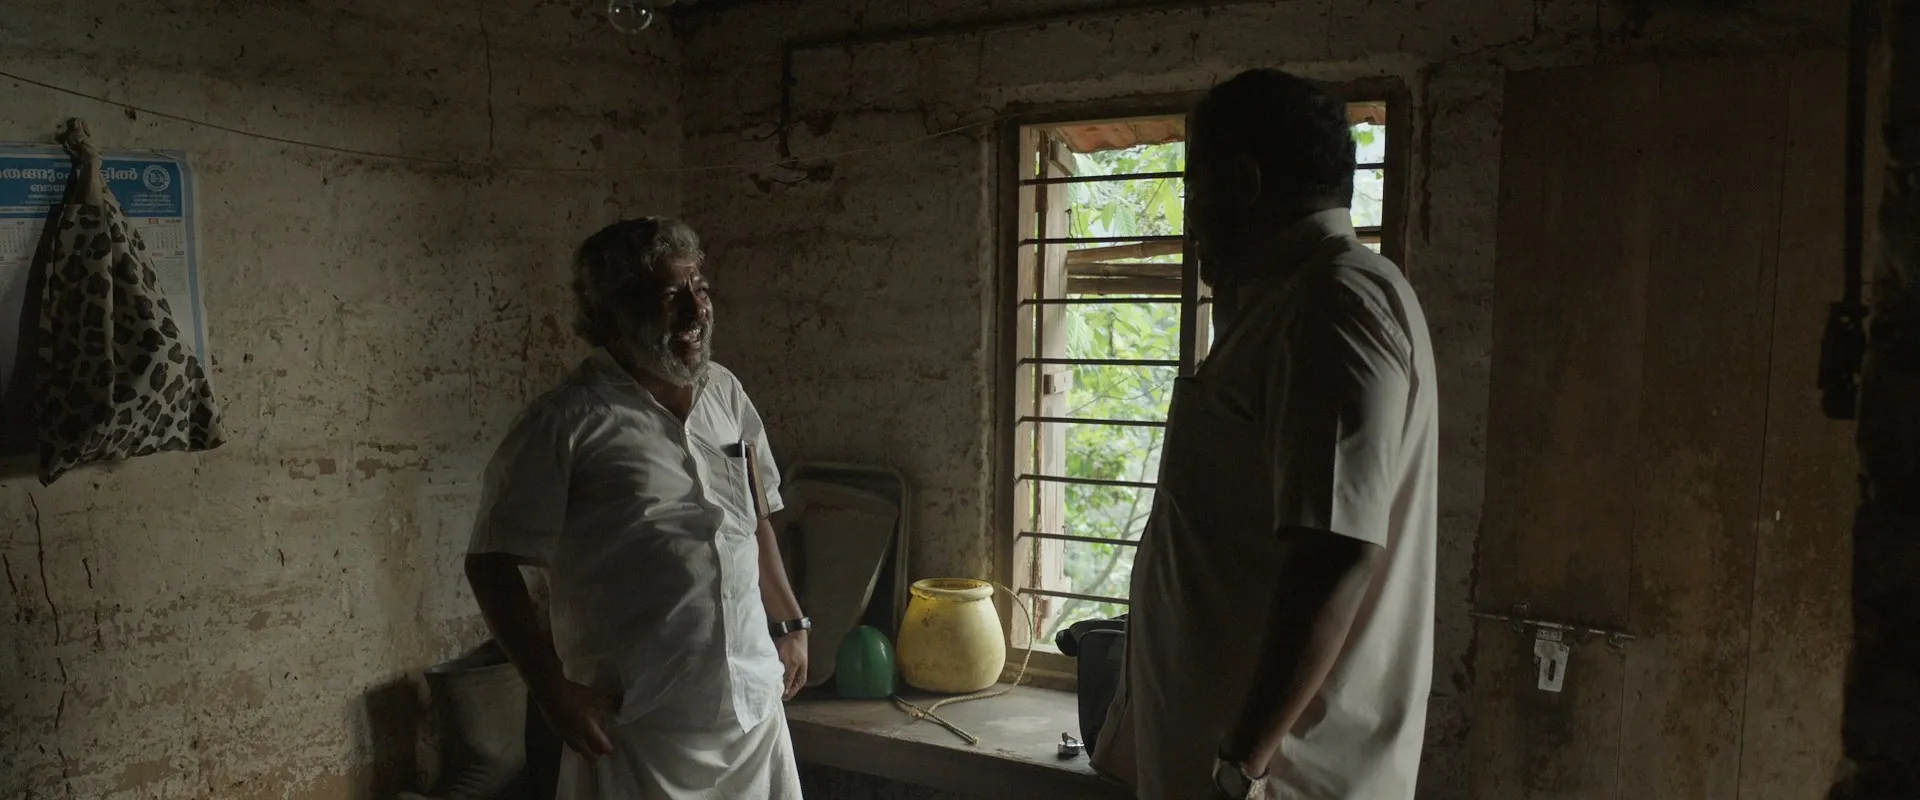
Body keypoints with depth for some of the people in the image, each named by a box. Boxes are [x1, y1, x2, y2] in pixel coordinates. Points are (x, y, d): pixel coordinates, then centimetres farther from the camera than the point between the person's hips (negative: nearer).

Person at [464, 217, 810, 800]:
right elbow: (491, 564, -9)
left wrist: (790, 625, 17)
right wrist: (555, 692, -13)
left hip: (755, 702, 6)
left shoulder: (727, 394, 7)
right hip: (637, 723, -5)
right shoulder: (568, 423, -12)